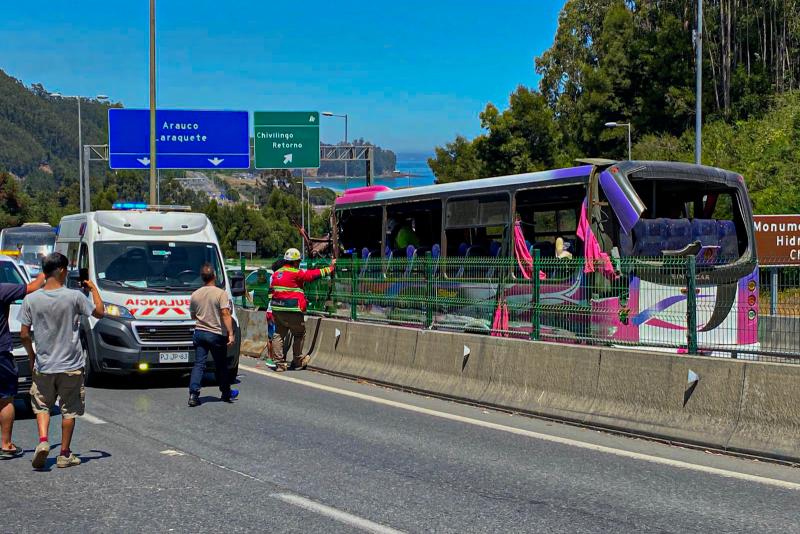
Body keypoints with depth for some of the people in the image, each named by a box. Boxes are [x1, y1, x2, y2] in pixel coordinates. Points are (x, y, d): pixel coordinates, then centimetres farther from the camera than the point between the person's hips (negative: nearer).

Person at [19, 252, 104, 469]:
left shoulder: (31, 300, -6)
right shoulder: (74, 297, -12)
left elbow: (24, 335, -2)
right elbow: (99, 312, 3)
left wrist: (31, 356, 14)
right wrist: (93, 289, 17)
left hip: (43, 365, 2)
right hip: (71, 366, -1)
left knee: (41, 406, 17)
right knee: (69, 410, 10)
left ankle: (43, 440, -7)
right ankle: (65, 454, 14)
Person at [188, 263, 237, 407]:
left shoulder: (195, 295, 4)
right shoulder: (221, 293, -12)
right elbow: (225, 314, -19)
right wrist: (231, 333, -20)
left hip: (199, 332, 3)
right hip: (217, 334, -3)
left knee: (199, 364, 2)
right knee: (221, 365, 11)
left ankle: (193, 394, -12)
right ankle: (226, 393, 25)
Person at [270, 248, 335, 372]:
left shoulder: (276, 273, 10)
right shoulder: (296, 273, -11)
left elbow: (272, 291, 12)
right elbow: (313, 274, -8)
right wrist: (330, 268, 3)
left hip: (277, 309, 7)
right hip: (292, 310, -7)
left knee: (279, 335, 10)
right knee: (299, 334, 10)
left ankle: (279, 363, 9)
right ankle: (297, 361, 17)